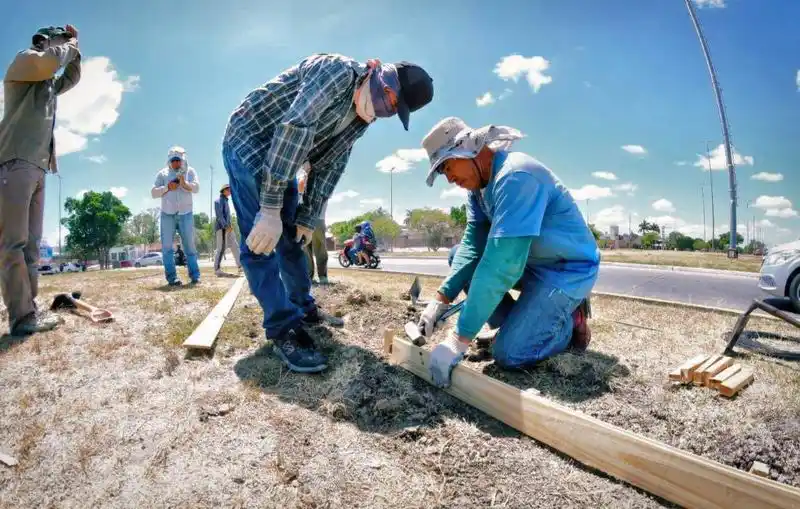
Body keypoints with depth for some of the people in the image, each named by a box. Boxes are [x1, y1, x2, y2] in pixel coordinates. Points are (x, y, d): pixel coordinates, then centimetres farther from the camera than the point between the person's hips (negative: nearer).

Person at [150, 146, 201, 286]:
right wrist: (167, 187, -15)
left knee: (190, 245, 2)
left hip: (185, 214, -1)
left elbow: (196, 188, -11)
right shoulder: (162, 173, 7)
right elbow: (154, 192, 3)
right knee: (167, 246, -2)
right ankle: (171, 277, 0)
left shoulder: (190, 171, 5)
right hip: (167, 214, 1)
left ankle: (195, 275, 4)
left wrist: (185, 184, -31)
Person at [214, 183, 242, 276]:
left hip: (227, 228, 9)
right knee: (222, 248, -13)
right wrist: (226, 226, -22)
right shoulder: (219, 201, -5)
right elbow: (219, 215, -16)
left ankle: (240, 266, 12)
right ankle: (217, 269, -11)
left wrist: (230, 225, 11)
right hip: (221, 227, -9)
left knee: (235, 246, 8)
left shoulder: (225, 201, 21)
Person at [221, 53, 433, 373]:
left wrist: (308, 218, -1)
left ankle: (303, 309, 24)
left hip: (281, 158, 8)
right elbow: (294, 128, -34)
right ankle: (284, 330, -13)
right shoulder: (340, 72, -26)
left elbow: (328, 166, 3)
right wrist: (270, 209, -37)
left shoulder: (360, 121, 1)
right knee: (261, 236, -16)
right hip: (248, 140, -8)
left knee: (292, 235, 11)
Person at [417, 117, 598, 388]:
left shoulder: (516, 176, -29)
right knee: (459, 256, 5)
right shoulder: (479, 182, 1)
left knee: (509, 353, -20)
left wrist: (458, 340, -35)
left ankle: (569, 321, 8)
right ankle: (519, 320, 6)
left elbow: (502, 265, -35)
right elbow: (473, 244, -2)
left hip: (568, 269, -9)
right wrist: (441, 300, -14)